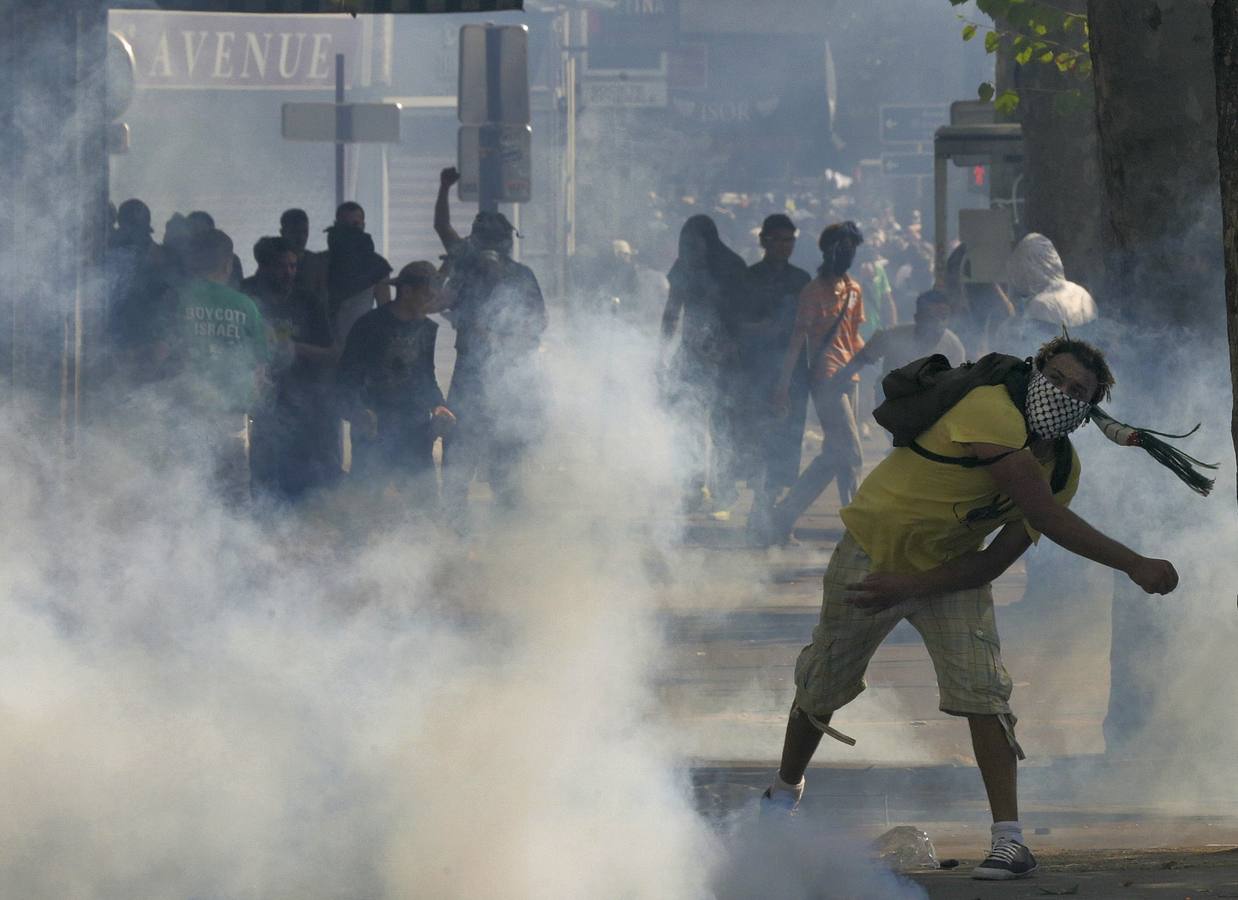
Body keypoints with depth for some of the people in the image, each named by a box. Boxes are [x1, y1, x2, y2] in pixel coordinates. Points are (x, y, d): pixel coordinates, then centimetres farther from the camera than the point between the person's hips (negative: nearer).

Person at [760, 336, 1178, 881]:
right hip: (872, 556, -4)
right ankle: (784, 793, 40)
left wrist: (914, 586, -25)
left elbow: (996, 561, -11)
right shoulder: (991, 412, -34)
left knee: (982, 688, -17)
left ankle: (1009, 840, -18)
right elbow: (1047, 517, -41)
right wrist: (1134, 566, -42)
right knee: (824, 687, 12)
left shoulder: (1063, 468, -10)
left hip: (951, 570, 4)